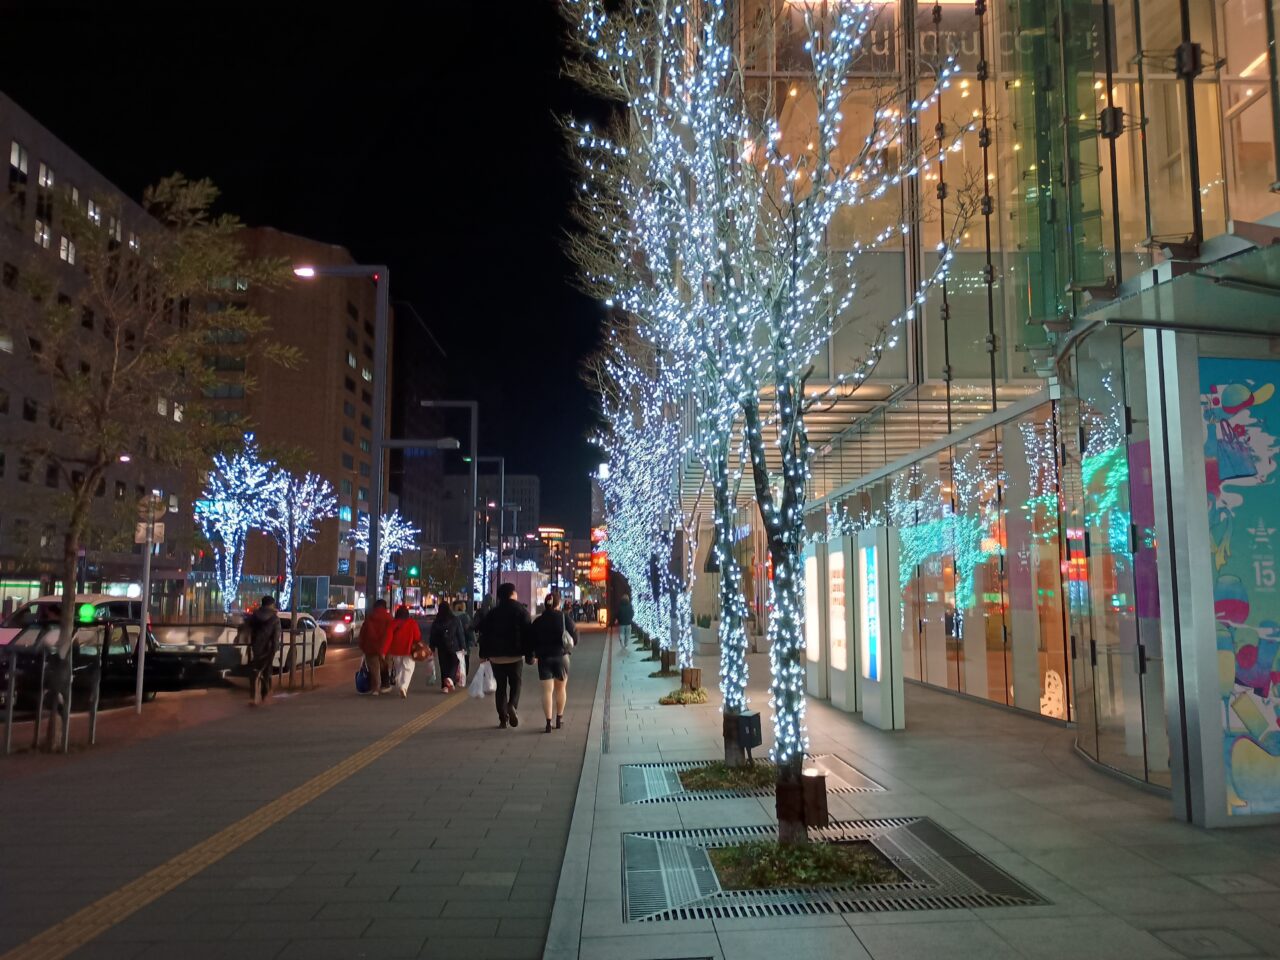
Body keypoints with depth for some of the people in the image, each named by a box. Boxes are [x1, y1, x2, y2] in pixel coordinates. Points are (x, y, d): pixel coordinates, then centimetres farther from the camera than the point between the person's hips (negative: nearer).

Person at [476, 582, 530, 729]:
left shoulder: (492, 612, 5)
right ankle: (512, 705, -18)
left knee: (501, 686, 10)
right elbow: (527, 634, -7)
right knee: (516, 684, 10)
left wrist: (483, 654, 11)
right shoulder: (521, 610, -4)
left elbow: (484, 633, 5)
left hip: (496, 656, 3)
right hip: (516, 655, -2)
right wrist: (530, 655, -3)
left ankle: (503, 719, 6)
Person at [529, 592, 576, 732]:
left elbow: (531, 642, 1)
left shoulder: (538, 621, -1)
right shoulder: (565, 618, -5)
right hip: (561, 656, 0)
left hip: (543, 658, 0)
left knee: (547, 690, 0)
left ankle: (548, 722, -9)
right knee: (561, 688, 17)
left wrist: (535, 653, 16)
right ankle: (559, 718, 25)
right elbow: (575, 638, -5)